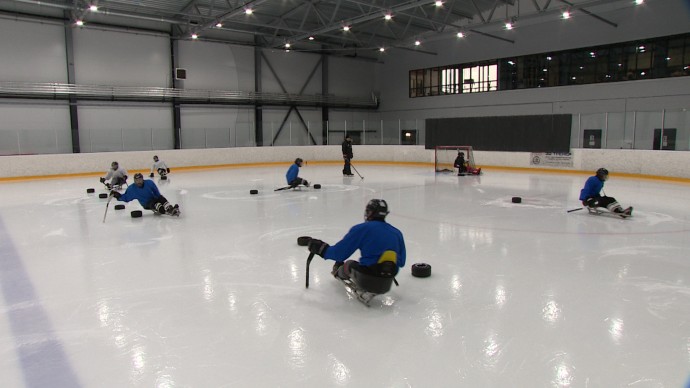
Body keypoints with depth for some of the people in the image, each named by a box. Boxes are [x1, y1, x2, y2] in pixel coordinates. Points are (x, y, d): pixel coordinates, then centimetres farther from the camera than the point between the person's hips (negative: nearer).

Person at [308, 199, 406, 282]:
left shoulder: (362, 228, -8)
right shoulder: (397, 233, 6)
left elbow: (340, 252, -7)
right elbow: (401, 262, 11)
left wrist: (321, 249, 9)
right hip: (389, 280, 5)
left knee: (349, 264, 24)